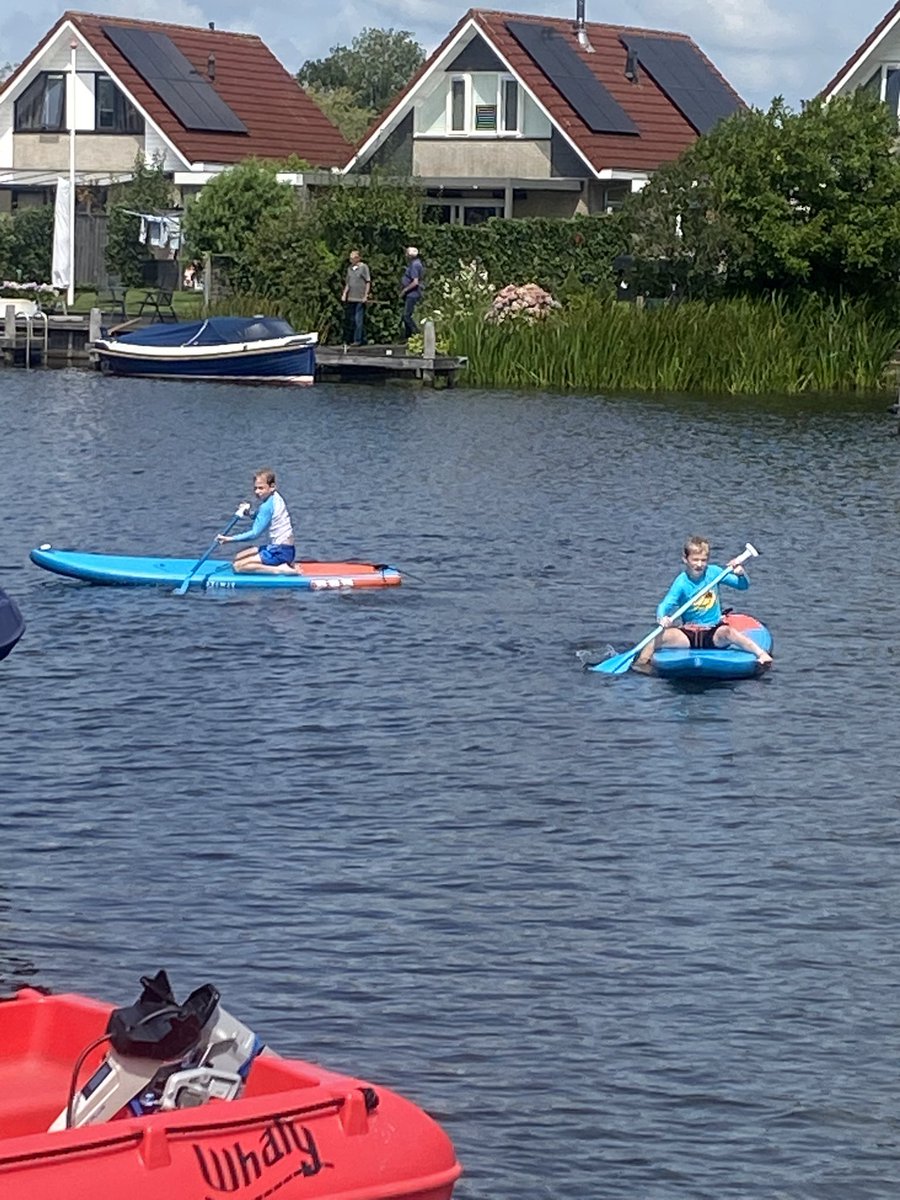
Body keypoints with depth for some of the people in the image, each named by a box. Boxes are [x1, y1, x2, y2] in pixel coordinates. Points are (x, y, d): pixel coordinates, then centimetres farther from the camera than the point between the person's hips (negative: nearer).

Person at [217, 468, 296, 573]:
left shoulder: (267, 506, -19)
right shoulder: (276, 497, 9)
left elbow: (255, 534, -19)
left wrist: (229, 539, -16)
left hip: (280, 552, -10)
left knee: (238, 566, -15)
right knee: (239, 556, 18)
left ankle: (280, 570, -17)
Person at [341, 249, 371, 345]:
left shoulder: (363, 267, -4)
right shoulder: (350, 269, 13)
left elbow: (368, 282, -4)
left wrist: (365, 296, -10)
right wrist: (344, 294, 8)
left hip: (360, 298, -7)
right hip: (351, 298, 7)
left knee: (358, 320, -7)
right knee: (351, 319, 9)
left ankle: (358, 340, -3)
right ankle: (362, 339, 17)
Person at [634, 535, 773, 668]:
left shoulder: (714, 572, -1)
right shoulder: (681, 583, -7)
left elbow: (743, 586, 4)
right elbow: (664, 605, -16)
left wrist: (740, 575, -20)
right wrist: (662, 618, -39)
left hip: (714, 632, 0)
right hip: (689, 635, 0)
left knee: (727, 632, -35)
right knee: (661, 636, -25)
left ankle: (761, 653, -40)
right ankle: (640, 663, -10)